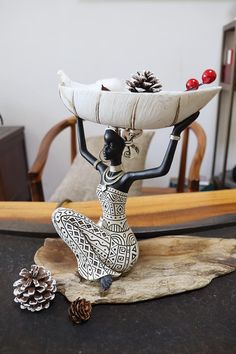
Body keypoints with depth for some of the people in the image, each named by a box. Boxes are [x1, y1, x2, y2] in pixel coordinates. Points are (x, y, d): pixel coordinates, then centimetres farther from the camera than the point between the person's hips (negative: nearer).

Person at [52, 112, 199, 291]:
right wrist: (80, 120, 21)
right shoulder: (103, 170, 1)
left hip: (119, 242, -8)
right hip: (104, 232, 8)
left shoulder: (126, 177, -21)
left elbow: (162, 170, -38)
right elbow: (83, 150, 17)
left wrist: (176, 132, -41)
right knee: (60, 214, -4)